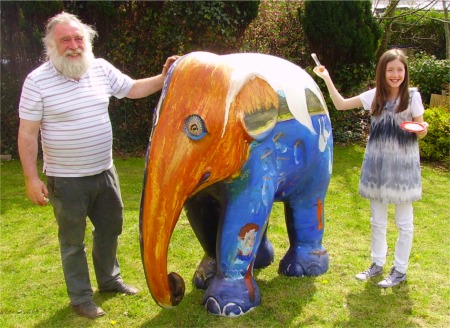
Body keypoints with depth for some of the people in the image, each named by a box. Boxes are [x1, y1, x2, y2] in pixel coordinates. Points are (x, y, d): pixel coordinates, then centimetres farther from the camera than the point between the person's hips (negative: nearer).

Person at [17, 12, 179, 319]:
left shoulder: (101, 68, 0)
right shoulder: (38, 81, -14)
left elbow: (133, 89, 15)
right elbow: (27, 134, -11)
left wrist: (164, 78, 2)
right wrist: (32, 178, -14)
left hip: (105, 172, 6)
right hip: (67, 180, -5)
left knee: (110, 228, 20)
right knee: (73, 240, 9)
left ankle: (110, 279, 43)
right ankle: (81, 297, 27)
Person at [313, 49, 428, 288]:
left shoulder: (412, 96, -6)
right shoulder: (374, 96, 2)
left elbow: (419, 132, -2)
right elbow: (341, 105, 4)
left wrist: (422, 130, -25)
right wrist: (327, 79, -2)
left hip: (403, 164, -3)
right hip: (377, 163, 4)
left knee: (404, 222, 6)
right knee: (377, 221, 14)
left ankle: (400, 270, 21)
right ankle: (377, 264, 30)